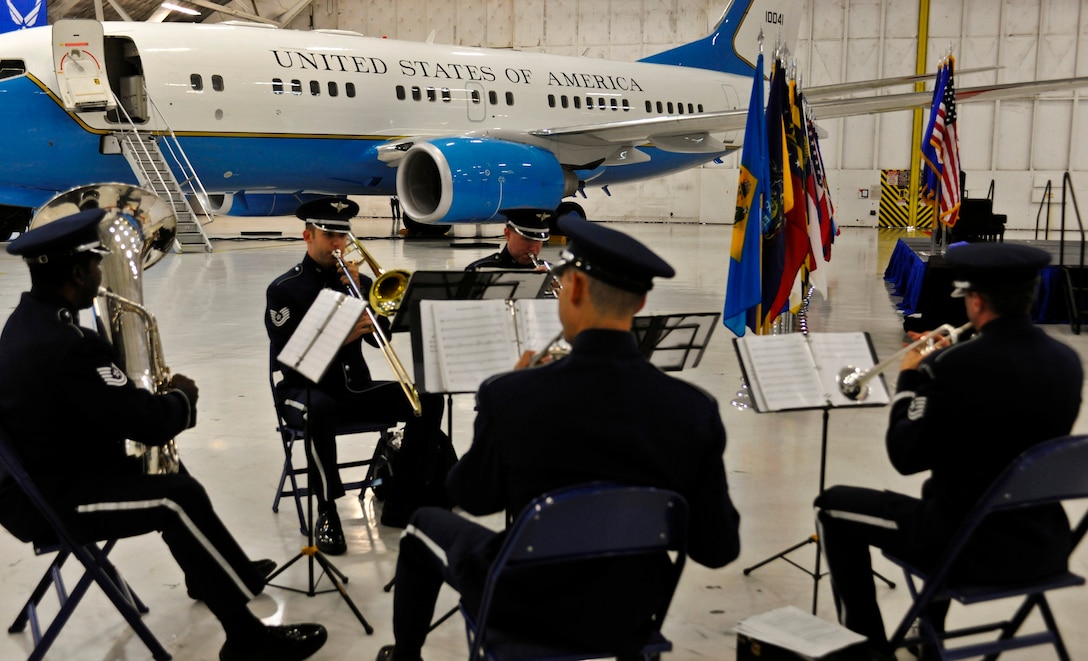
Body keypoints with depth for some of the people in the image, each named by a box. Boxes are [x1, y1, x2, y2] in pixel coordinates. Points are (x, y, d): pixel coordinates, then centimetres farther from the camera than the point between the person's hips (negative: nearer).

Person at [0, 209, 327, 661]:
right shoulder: (62, 346, -30)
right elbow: (150, 425, -27)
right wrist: (181, 396, -6)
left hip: (43, 469, 11)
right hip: (46, 498, -11)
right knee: (179, 499, -20)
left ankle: (214, 573, 38)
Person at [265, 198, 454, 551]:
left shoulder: (358, 281, 10)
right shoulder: (284, 289, -3)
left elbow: (379, 336, -1)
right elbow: (286, 355, -14)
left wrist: (358, 288, -12)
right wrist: (339, 337, -26)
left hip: (357, 387, 5)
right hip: (307, 389, -5)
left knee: (428, 400, -15)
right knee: (320, 410, -40)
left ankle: (400, 501, -8)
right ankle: (327, 512, -25)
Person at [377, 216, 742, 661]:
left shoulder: (510, 397, -25)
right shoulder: (694, 410, -19)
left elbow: (473, 498, -7)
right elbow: (717, 548, -12)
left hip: (527, 605, -3)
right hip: (630, 615, 3)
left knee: (426, 525, 28)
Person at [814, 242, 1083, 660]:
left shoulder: (956, 366, -22)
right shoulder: (1067, 361, -2)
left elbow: (906, 457, -12)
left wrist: (910, 380, 2)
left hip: (974, 547, -7)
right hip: (1044, 545, 7)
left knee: (834, 508, 14)